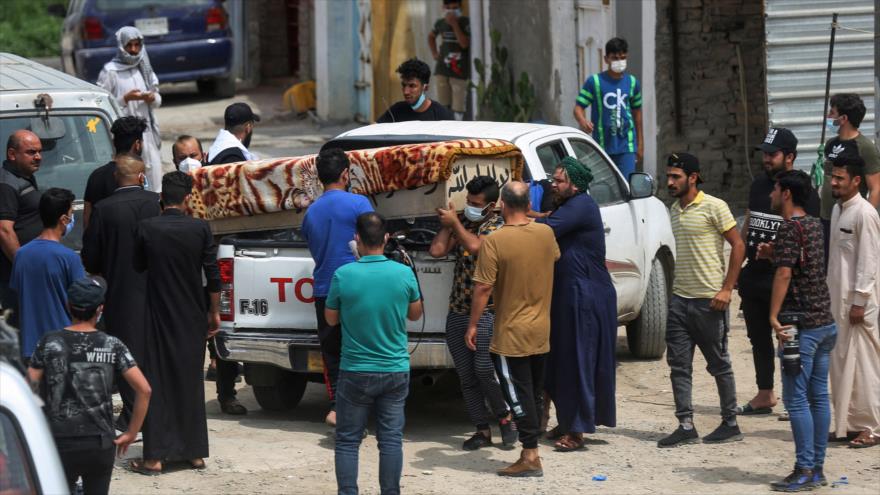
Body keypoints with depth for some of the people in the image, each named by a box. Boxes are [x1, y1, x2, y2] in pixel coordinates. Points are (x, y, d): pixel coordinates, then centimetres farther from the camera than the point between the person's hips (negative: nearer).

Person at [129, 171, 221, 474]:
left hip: (159, 318, -1)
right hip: (192, 319, 1)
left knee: (158, 383, 3)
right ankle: (195, 452, 16)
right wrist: (214, 313, 7)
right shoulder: (200, 229, -8)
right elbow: (213, 275, -4)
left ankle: (155, 457, -1)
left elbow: (138, 266, 5)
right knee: (191, 381, 13)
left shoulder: (147, 228, -10)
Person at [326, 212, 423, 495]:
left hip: (355, 373, -2)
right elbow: (415, 314, 10)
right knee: (391, 439, 7)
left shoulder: (343, 275, -12)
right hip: (395, 371, 2)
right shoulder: (404, 274, -7)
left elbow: (331, 319, 2)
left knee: (347, 441, 7)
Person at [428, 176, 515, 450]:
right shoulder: (462, 226, 14)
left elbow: (474, 246, -22)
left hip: (486, 311, -7)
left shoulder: (499, 226, -6)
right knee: (466, 375, 5)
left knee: (485, 370, -14)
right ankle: (482, 429, 11)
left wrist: (454, 223, -11)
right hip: (457, 311, 7)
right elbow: (437, 250, 6)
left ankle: (505, 417, 7)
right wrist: (447, 224, 3)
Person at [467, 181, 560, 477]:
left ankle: (530, 456, -5)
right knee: (535, 393, 14)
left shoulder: (494, 241, -18)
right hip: (541, 331, 6)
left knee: (519, 395, -2)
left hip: (510, 334, -6)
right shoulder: (546, 234, -1)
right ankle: (531, 450, 20)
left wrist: (472, 325, -7)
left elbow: (483, 288, -18)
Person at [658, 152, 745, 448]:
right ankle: (685, 426, 6)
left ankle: (730, 424, 11)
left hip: (709, 300, -7)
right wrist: (676, 288, 16)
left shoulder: (713, 207, -10)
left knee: (719, 364, 2)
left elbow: (738, 246, -11)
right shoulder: (674, 210, 12)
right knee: (678, 364, 3)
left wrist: (726, 289, -15)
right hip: (680, 299, 7)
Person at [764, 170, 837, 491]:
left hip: (802, 325, -9)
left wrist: (773, 316, -25)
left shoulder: (789, 228, -13)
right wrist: (774, 255, 16)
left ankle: (804, 471, -7)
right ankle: (817, 468, 13)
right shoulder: (814, 225, 13)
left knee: (796, 398, -6)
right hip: (826, 321, 9)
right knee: (819, 396, 10)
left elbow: (784, 274, -23)